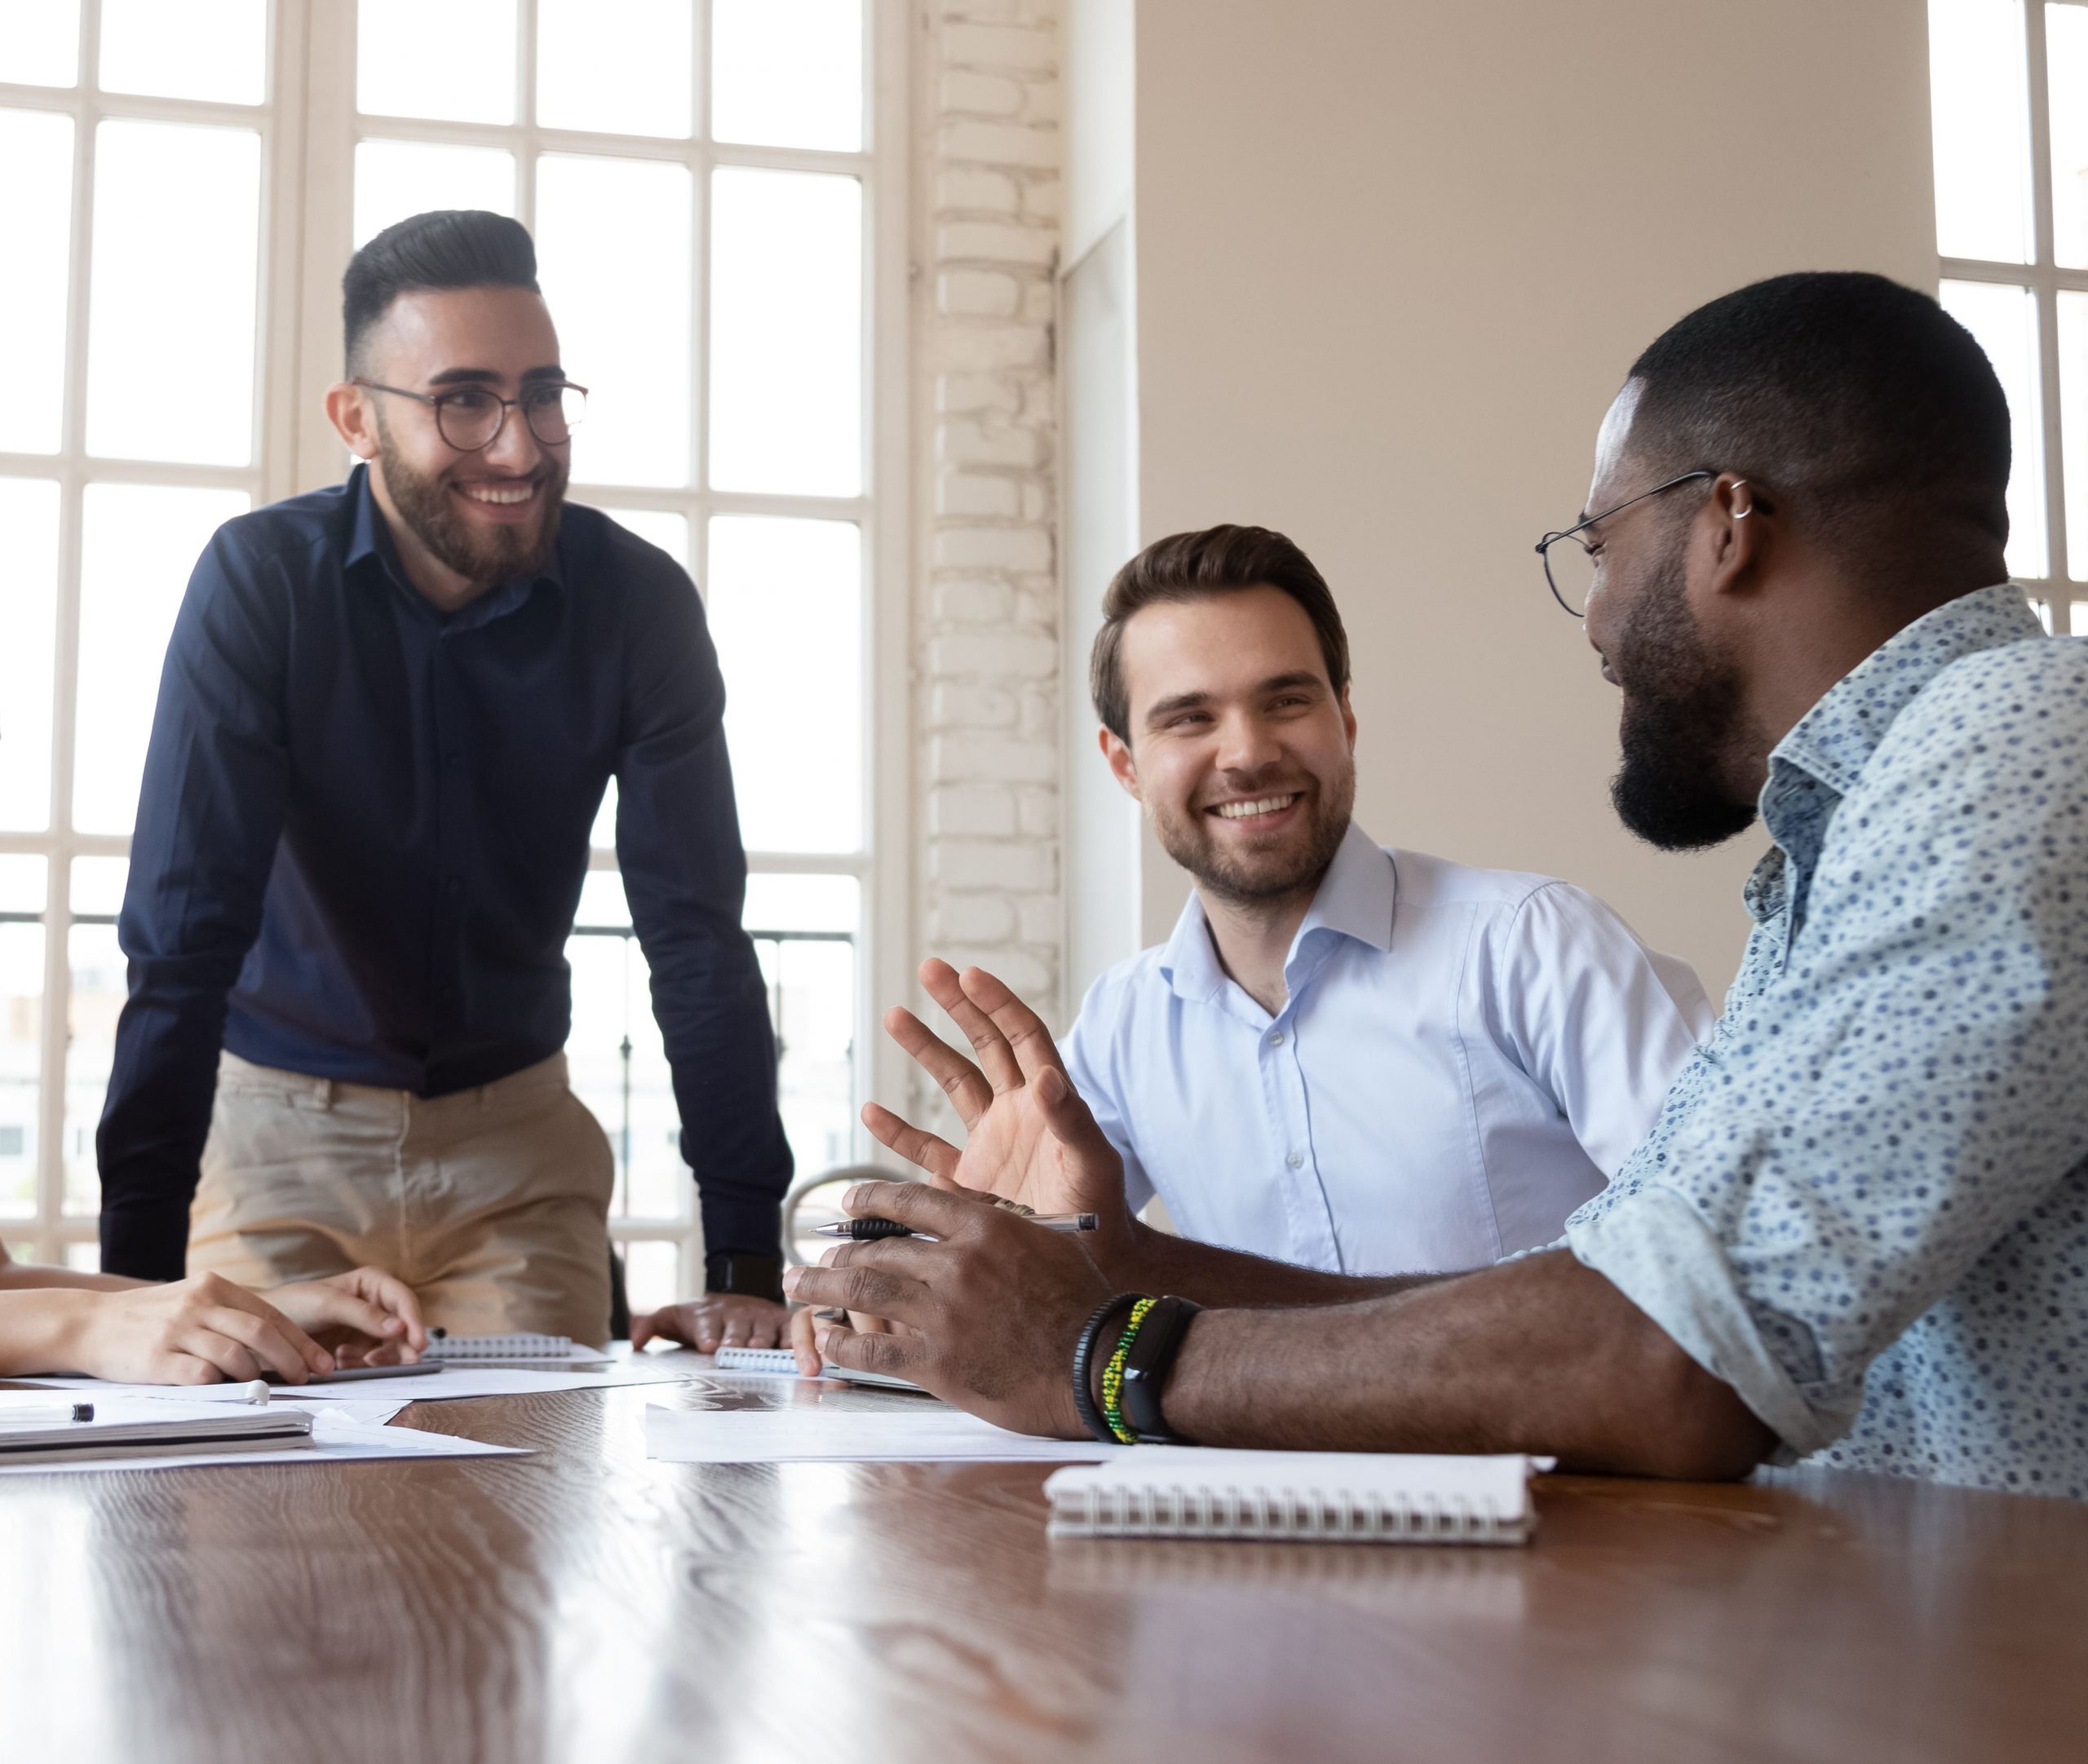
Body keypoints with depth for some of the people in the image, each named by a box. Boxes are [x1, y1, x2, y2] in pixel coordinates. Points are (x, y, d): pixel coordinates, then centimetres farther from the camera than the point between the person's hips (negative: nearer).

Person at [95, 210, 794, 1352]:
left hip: (517, 1138, 2)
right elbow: (183, 937, -23)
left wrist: (747, 1270, -22)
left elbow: (697, 936, -15)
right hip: (281, 1121, -1)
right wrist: (139, 1281, -31)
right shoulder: (260, 581, -18)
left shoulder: (639, 603, -13)